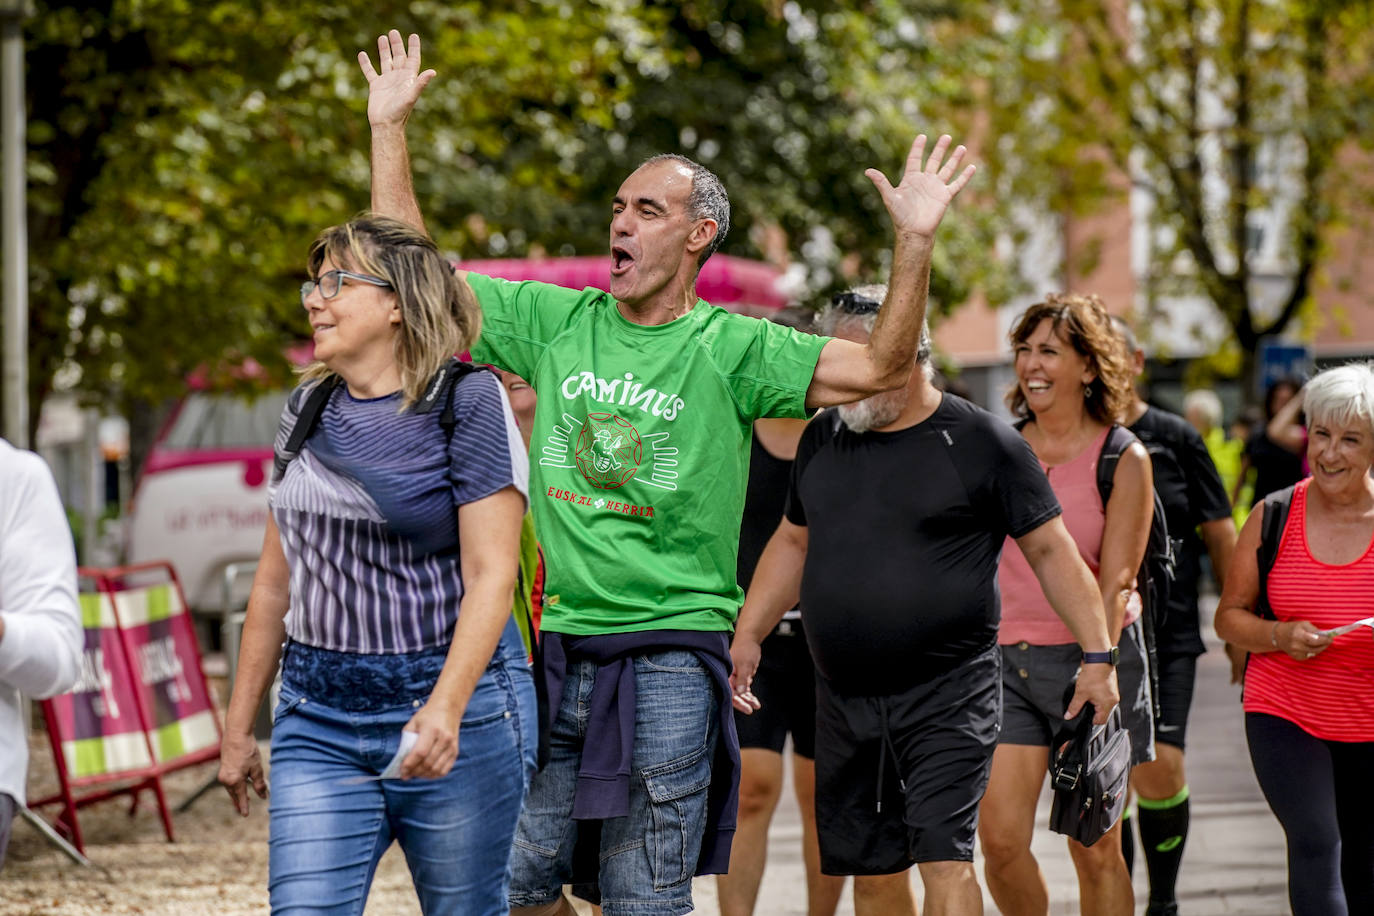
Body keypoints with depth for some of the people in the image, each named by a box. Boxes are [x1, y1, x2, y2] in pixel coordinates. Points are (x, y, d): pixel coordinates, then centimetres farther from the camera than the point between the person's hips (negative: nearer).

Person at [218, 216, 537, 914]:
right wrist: (239, 724, 17)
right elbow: (275, 580, 17)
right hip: (316, 719, 5)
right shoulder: (308, 408, 11)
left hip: (452, 707, -4)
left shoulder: (467, 402, -6)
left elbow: (490, 576, -13)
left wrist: (446, 707, -26)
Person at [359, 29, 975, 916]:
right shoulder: (557, 321, 8)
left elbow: (879, 368, -14)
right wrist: (390, 128, 7)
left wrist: (915, 244, -27)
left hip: (670, 654, -4)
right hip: (558, 646, 4)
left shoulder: (729, 348, -4)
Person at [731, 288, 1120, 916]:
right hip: (845, 695, 5)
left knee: (943, 857, -15)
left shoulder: (982, 442, -5)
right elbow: (793, 541, 23)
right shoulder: (823, 437, 10)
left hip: (948, 695, -5)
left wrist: (1098, 655, -8)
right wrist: (746, 635, 14)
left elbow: (1052, 551, -3)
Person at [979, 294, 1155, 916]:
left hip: (1092, 655, -3)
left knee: (1094, 848, 2)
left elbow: (1115, 581, -8)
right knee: (1000, 840, -8)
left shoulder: (1122, 460, -3)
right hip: (1005, 656, 3)